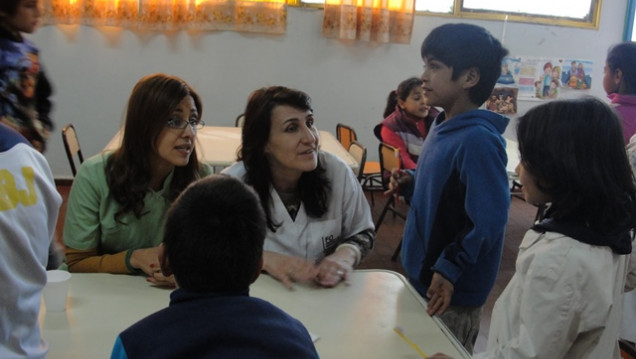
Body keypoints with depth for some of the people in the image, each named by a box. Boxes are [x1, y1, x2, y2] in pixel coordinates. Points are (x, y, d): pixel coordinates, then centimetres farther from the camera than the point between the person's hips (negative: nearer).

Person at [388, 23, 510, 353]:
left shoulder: (479, 141, -24)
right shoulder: (443, 127, 4)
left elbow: (488, 219, -25)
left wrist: (448, 269, -25)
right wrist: (410, 183, -1)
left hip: (451, 291, -9)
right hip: (422, 274, 9)